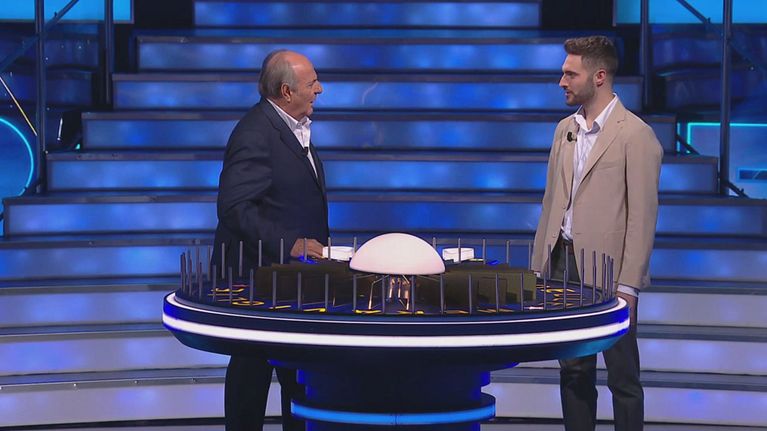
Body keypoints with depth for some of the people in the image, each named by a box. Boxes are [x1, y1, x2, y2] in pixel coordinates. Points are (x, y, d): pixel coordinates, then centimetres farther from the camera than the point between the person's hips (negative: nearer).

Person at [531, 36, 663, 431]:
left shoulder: (635, 135, -10)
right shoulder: (565, 130, 12)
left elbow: (642, 216, -12)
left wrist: (628, 285, -16)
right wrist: (539, 266, 12)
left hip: (607, 269, -7)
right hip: (564, 264, 7)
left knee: (622, 376, 2)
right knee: (573, 373, 13)